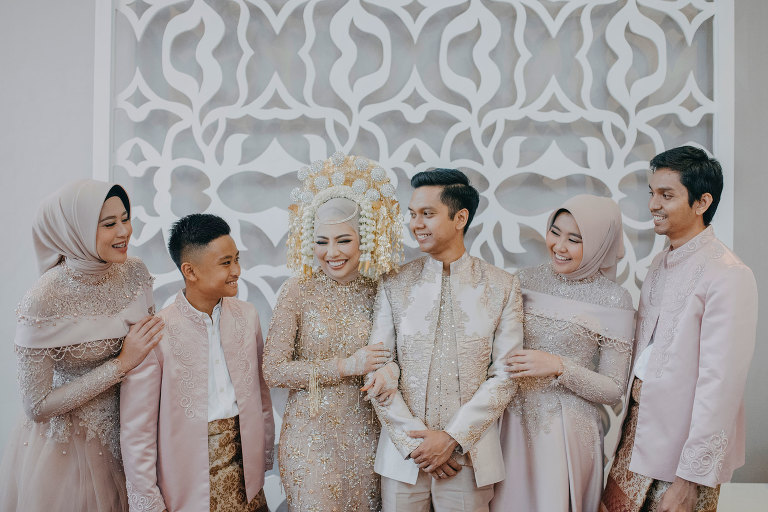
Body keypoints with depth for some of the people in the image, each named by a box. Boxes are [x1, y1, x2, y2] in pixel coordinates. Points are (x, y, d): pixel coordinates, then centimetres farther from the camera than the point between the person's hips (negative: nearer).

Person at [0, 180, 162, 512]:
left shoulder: (134, 272, -9)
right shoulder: (43, 302, -25)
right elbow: (37, 407, -21)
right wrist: (122, 363, -24)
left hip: (122, 434, 5)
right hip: (65, 446, -5)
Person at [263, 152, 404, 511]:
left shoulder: (378, 292, -2)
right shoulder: (297, 292, -9)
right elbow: (273, 370, -11)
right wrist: (345, 366, -15)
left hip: (365, 435, 3)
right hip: (311, 435, -2)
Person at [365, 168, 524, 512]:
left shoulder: (503, 287, -1)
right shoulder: (394, 286, 1)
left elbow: (505, 376, -4)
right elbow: (378, 371, -3)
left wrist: (452, 438, -11)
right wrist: (414, 441, -10)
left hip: (468, 454, -1)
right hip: (402, 455, 1)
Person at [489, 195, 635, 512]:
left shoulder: (614, 301, -9)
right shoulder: (526, 280, 1)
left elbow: (614, 391, -6)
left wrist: (559, 367, -18)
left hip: (567, 431, -3)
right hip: (515, 422, 4)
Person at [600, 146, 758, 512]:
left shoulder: (728, 276, -18)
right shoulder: (661, 263, 9)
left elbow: (720, 384, -20)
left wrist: (691, 478, -19)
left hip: (683, 448, -7)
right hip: (640, 434, 7)